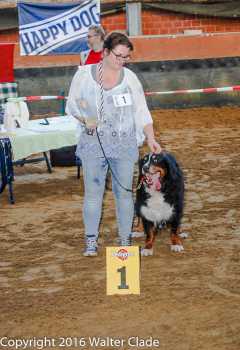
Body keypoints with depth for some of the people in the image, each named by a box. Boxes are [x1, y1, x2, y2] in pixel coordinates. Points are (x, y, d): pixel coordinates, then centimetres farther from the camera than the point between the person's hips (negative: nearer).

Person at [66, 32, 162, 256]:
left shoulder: (130, 78, 0)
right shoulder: (84, 74, -2)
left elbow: (141, 111, 0)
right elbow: (72, 105, 5)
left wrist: (151, 138, -11)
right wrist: (85, 119, -14)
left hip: (124, 144, 1)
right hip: (93, 143, -1)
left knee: (124, 192, 5)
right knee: (93, 192, 1)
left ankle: (125, 240, 15)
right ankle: (91, 241, 11)